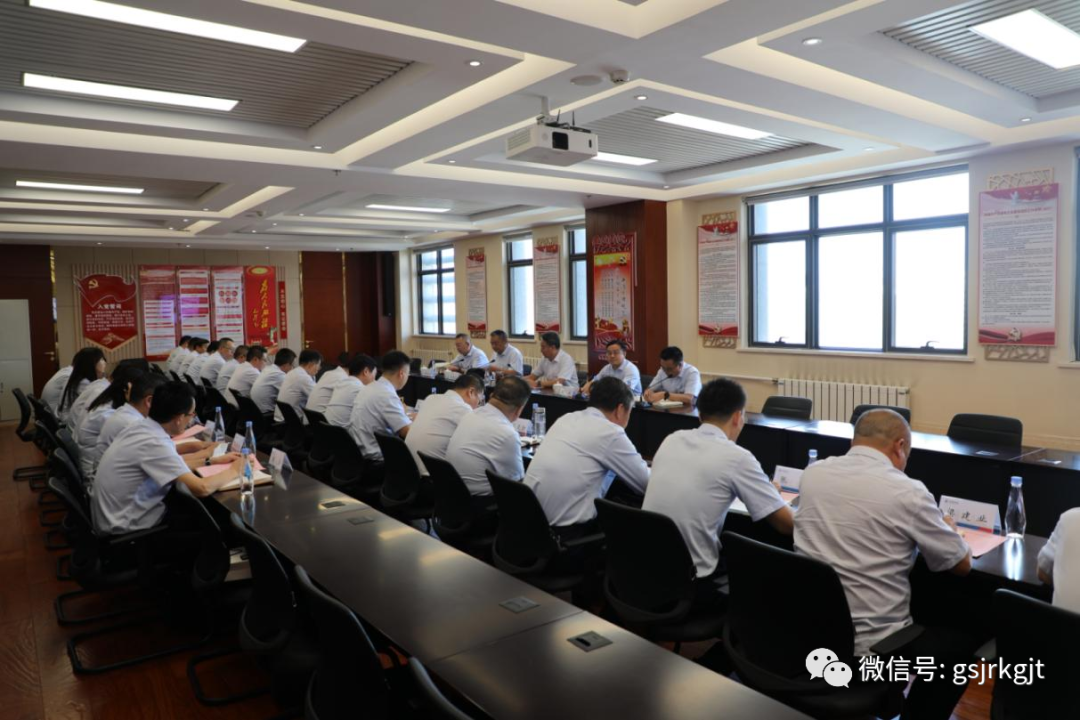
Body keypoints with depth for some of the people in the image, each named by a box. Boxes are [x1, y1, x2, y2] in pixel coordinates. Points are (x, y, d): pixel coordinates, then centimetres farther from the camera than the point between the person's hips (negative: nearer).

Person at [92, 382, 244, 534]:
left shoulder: (143, 426, -1)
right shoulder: (154, 443, -27)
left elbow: (173, 461, 16)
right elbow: (202, 488, -30)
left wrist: (213, 461, 13)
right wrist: (233, 471, -13)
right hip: (125, 528, -8)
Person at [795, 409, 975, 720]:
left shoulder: (812, 473, 0)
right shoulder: (908, 492, -14)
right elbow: (962, 565, 0)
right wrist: (947, 530, 21)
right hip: (870, 646, -6)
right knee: (964, 635, 21)